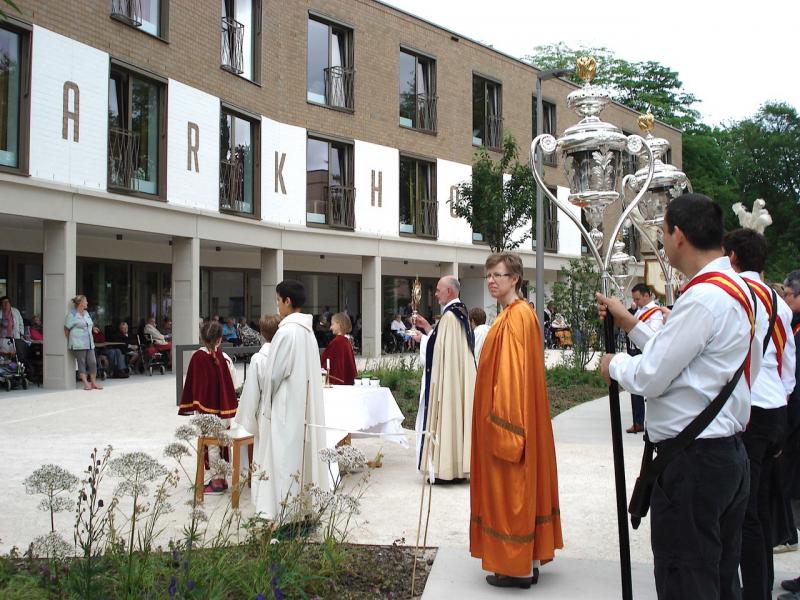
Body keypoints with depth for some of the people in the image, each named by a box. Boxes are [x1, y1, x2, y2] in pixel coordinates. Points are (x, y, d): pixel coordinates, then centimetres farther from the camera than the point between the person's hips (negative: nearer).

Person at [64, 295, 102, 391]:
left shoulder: (86, 313, 17)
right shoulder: (72, 314, -6)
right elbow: (66, 329, -3)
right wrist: (70, 342, 1)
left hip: (89, 343, 7)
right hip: (78, 344, -7)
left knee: (93, 362, 3)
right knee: (82, 363, -4)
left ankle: (94, 382, 11)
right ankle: (86, 383, -5)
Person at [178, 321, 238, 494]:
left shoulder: (197, 357, -11)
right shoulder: (225, 358, -7)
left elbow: (189, 383, -7)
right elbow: (233, 384, -1)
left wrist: (189, 406, 0)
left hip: (205, 410, -2)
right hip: (223, 408, 2)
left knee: (212, 445, 4)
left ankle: (217, 481, 8)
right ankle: (221, 478, 20)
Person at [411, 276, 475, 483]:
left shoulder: (449, 316, -17)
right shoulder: (462, 313, 13)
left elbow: (438, 347, -18)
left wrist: (422, 338, -1)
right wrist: (428, 327, 18)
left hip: (447, 380, -9)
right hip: (462, 378, 9)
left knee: (446, 416, -4)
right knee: (458, 415, 11)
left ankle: (445, 468, 0)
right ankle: (459, 464, 16)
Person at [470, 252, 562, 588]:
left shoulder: (516, 316, -18)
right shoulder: (515, 314, 14)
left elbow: (512, 372, -23)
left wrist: (503, 423, -23)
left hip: (508, 418, -10)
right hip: (513, 417, 10)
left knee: (511, 488, -2)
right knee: (518, 487, 14)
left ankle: (518, 568, 7)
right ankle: (528, 560, 23)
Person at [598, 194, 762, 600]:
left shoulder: (704, 297, -21)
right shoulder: (735, 288, 12)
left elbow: (651, 378, -20)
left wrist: (615, 364, -1)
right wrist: (631, 325, 19)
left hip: (692, 462, -10)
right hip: (729, 454, 10)